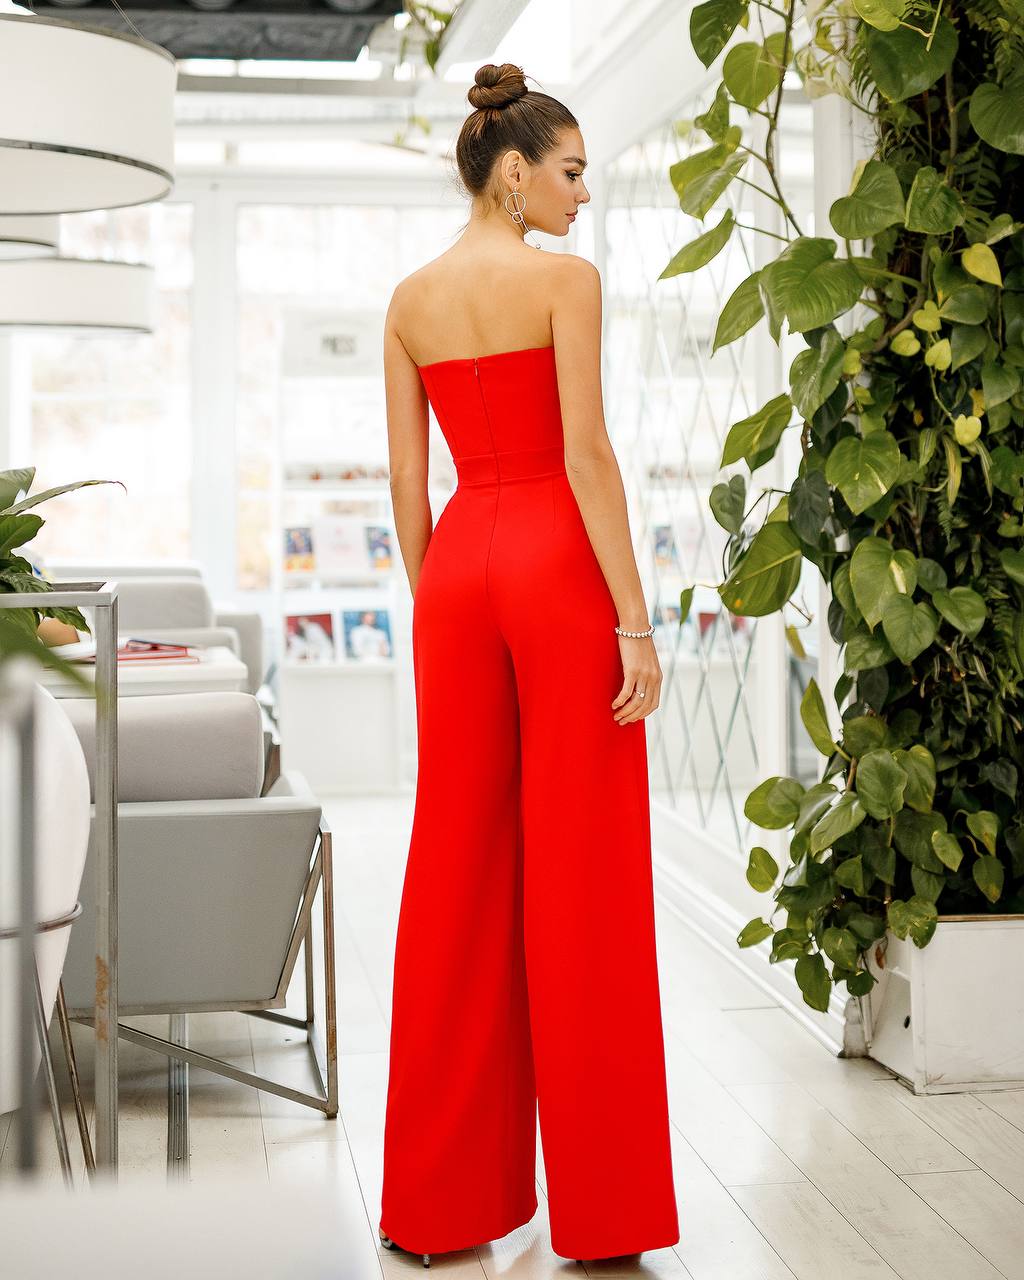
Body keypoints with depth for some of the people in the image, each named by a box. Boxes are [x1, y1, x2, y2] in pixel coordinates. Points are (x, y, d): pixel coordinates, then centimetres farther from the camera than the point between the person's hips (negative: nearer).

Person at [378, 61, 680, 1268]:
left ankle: (441, 1196, 14)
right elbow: (586, 454, -13)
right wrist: (636, 619, -12)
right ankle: (599, 1201, 7)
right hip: (561, 568, -5)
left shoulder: (409, 299, 11)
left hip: (457, 568, 5)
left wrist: (431, 610, 16)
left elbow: (406, 479, 10)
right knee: (580, 879, 0)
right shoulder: (565, 277, -5)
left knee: (459, 873, 8)